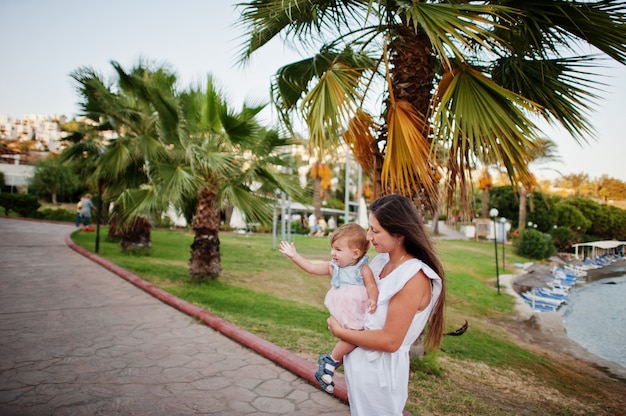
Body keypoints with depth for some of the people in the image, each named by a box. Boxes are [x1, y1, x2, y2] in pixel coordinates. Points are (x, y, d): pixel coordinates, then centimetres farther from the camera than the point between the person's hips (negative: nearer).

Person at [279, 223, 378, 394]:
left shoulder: (363, 269, 0)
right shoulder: (333, 267, 11)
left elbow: (372, 286, -10)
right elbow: (312, 267, 13)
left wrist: (373, 299, -31)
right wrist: (294, 255, 8)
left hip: (359, 312, 1)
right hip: (343, 313, 0)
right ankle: (331, 361, -3)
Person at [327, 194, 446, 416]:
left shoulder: (414, 277, -24)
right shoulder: (380, 261, -1)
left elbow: (390, 340, -25)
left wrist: (340, 332, -16)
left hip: (379, 370, -7)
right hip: (357, 362, 7)